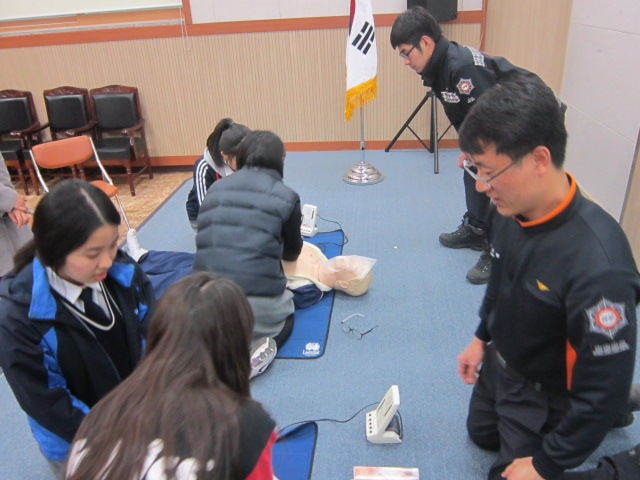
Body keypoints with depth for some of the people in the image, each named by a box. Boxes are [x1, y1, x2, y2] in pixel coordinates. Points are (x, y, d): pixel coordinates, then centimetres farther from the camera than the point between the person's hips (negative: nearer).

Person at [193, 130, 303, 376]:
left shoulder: (215, 189, 8)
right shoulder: (286, 197, -1)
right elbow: (292, 253, 12)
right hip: (258, 303, -3)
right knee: (286, 314, 30)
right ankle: (258, 344, 1)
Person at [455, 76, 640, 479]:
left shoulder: (597, 266, -42)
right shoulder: (508, 210, -19)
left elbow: (606, 385, -30)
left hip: (545, 394, -7)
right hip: (501, 363, 8)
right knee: (482, 434, 32)